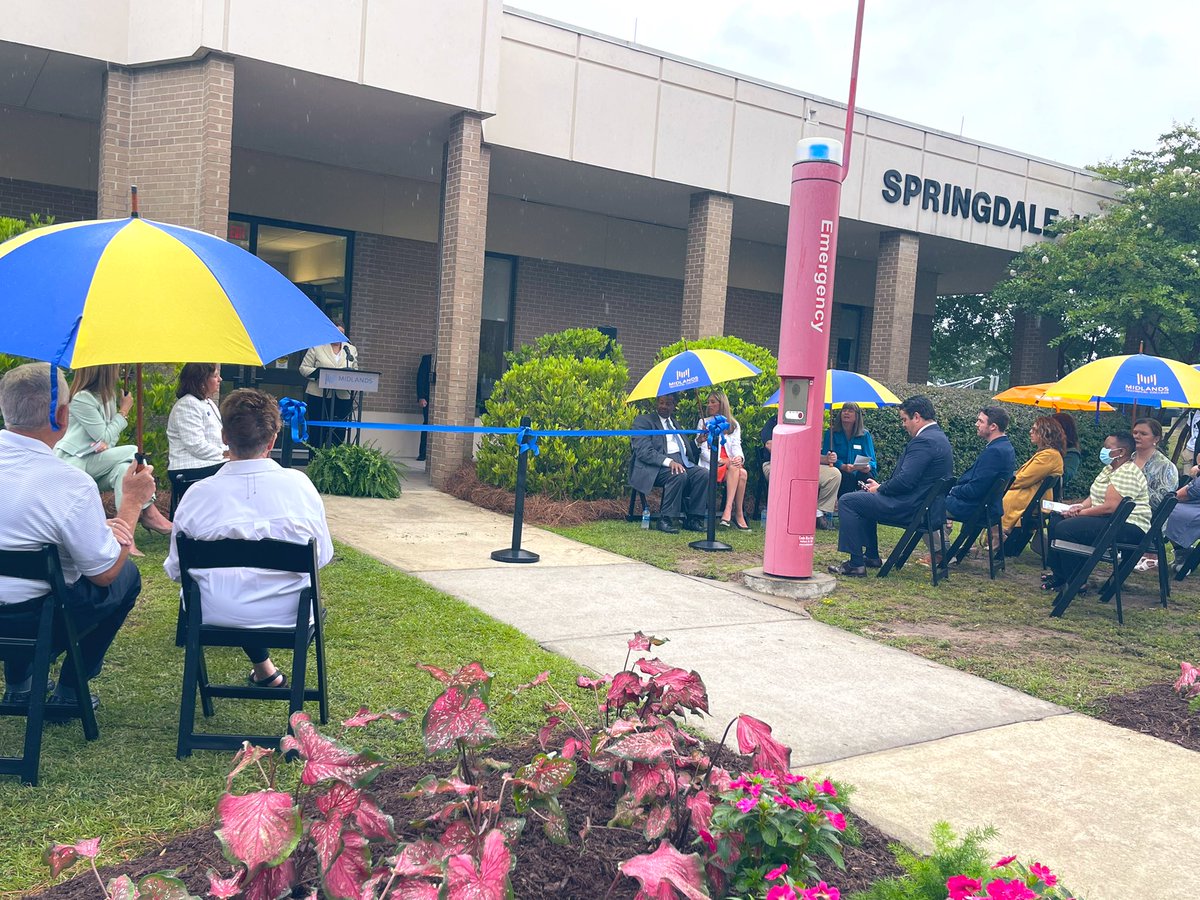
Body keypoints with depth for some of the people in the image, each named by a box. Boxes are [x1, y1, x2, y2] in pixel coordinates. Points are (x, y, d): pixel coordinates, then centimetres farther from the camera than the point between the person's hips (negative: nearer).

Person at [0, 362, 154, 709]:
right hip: (28, 621, -6)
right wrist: (132, 501, -5)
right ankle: (68, 692, 22)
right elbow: (105, 573, -13)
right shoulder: (72, 483, -25)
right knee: (128, 575, 16)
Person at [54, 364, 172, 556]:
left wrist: (105, 443, -12)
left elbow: (108, 438, 13)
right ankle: (148, 512, -18)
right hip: (73, 462, -8)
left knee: (123, 468, -23)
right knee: (132, 452, -22)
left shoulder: (106, 394, 11)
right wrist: (124, 411, -5)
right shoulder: (81, 399, -16)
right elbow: (105, 437, -14)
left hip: (94, 458, 8)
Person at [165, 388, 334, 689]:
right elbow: (323, 556, -3)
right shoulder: (300, 484, -12)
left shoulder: (197, 494, -14)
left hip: (215, 616, 0)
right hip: (288, 614, 0)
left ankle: (264, 668, 31)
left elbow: (175, 569, -4)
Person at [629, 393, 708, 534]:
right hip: (656, 466, -7)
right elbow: (643, 452, -12)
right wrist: (669, 462, -24)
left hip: (681, 462, 7)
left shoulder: (674, 423, 28)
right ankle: (665, 520, -24)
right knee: (679, 475, -35)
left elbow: (687, 448, 27)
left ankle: (693, 520, -13)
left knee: (703, 474, -20)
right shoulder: (643, 421, 3)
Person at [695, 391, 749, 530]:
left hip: (730, 462, 3)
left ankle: (728, 509, -37)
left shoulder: (733, 424, 21)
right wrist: (719, 461, -13)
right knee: (734, 468, -34)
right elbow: (703, 450, 4)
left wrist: (739, 457, -16)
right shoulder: (703, 422, 14)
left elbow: (736, 445, 8)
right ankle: (739, 514, -36)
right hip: (711, 464, -3)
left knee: (742, 473, -32)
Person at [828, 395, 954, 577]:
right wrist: (881, 486, 9)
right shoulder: (939, 437, 13)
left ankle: (856, 564, -7)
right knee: (863, 496, 27)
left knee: (847, 501, -8)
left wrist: (880, 489, -8)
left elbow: (905, 481, -25)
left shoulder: (924, 441, -20)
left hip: (910, 507, -11)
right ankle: (871, 556, 27)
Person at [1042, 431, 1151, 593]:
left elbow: (1110, 507, -25)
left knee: (1065, 529, -24)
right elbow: (1095, 496, 16)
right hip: (1108, 519, 11)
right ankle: (1058, 574, 8)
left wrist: (1081, 512, -16)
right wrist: (1081, 506, -5)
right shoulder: (1110, 468, 15)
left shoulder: (1127, 473, -18)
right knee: (1056, 522, 6)